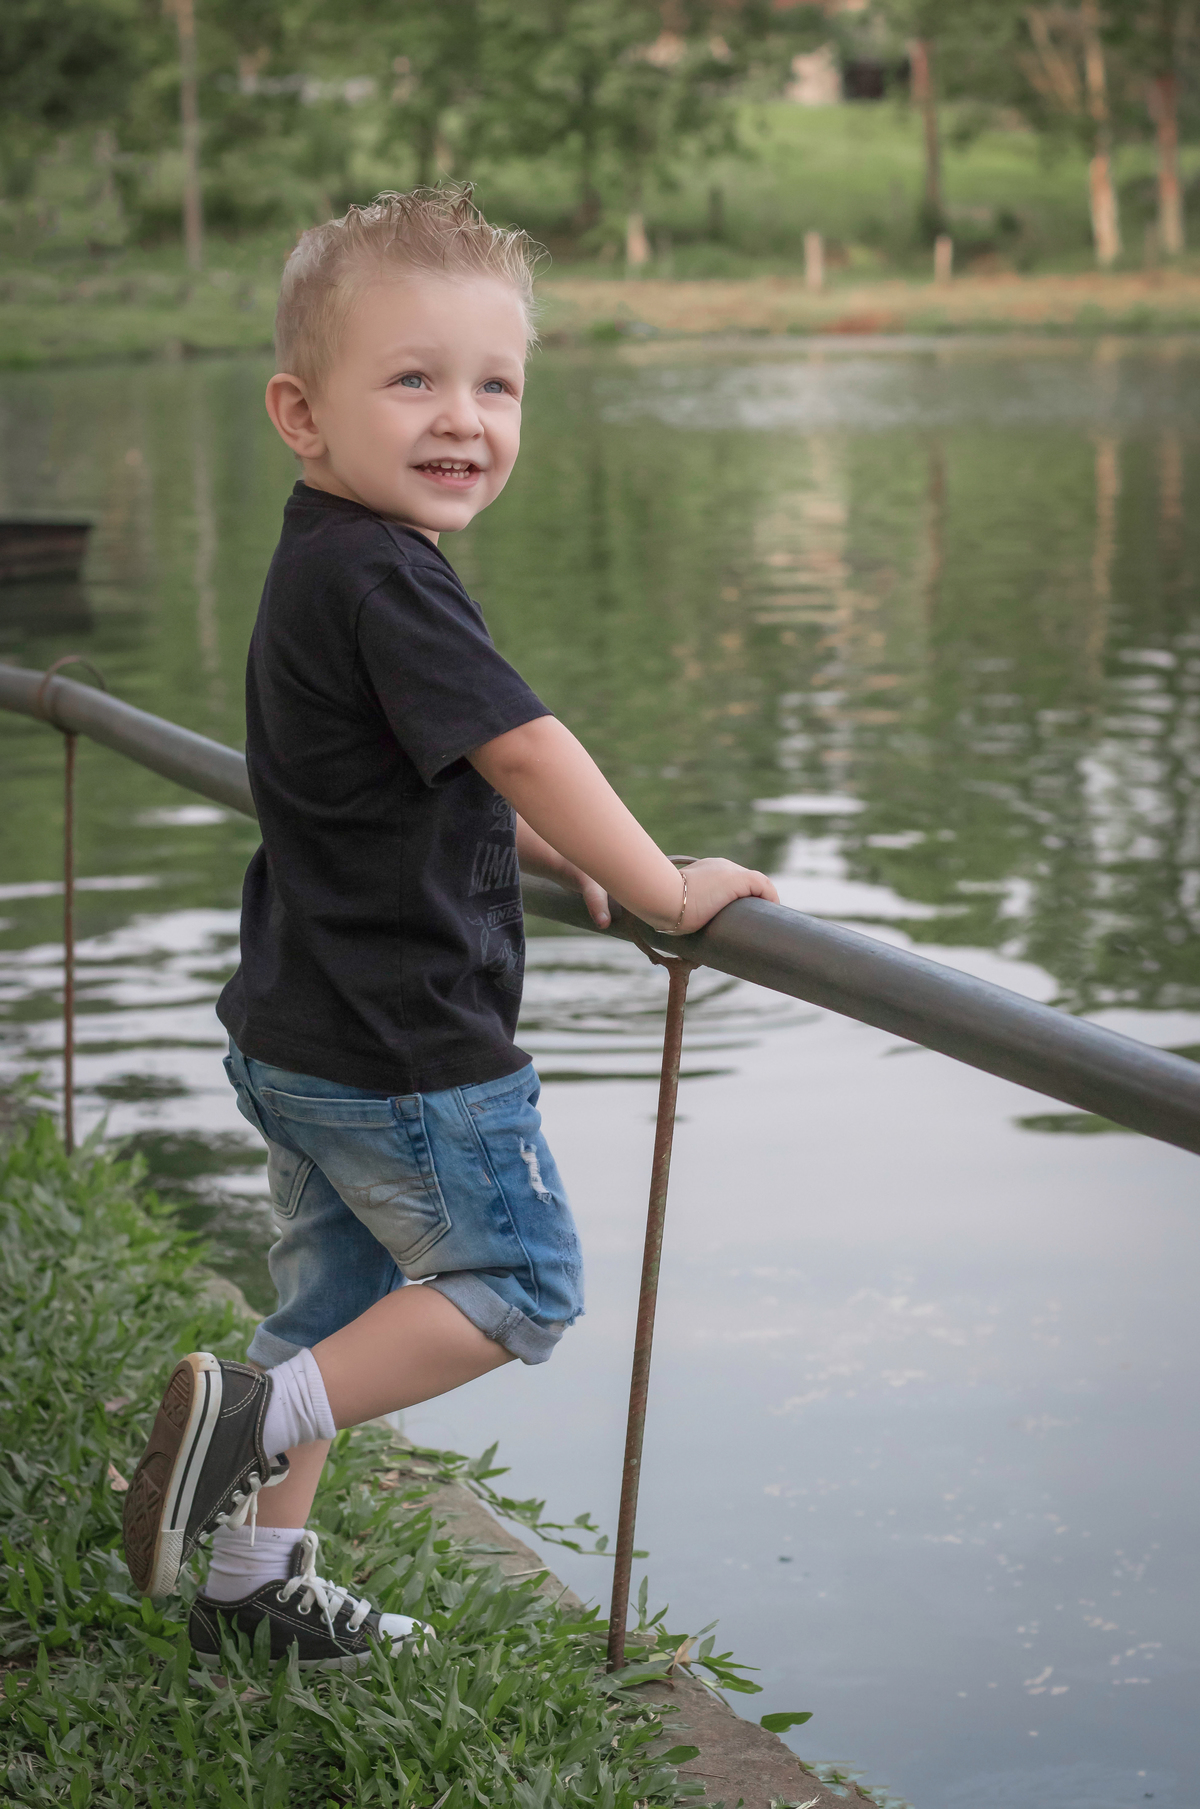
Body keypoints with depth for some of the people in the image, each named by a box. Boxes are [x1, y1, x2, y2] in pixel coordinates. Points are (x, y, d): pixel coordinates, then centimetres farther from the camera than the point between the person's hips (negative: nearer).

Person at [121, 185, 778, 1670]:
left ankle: (259, 1576, 30)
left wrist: (537, 850, 17)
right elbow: (526, 752, -23)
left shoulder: (320, 568, 10)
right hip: (401, 1048, -10)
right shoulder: (382, 578, -23)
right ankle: (252, 1416, -1)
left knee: (338, 1300, 21)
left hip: (295, 1031, 10)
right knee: (518, 1287, 6)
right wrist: (663, 891, -13)